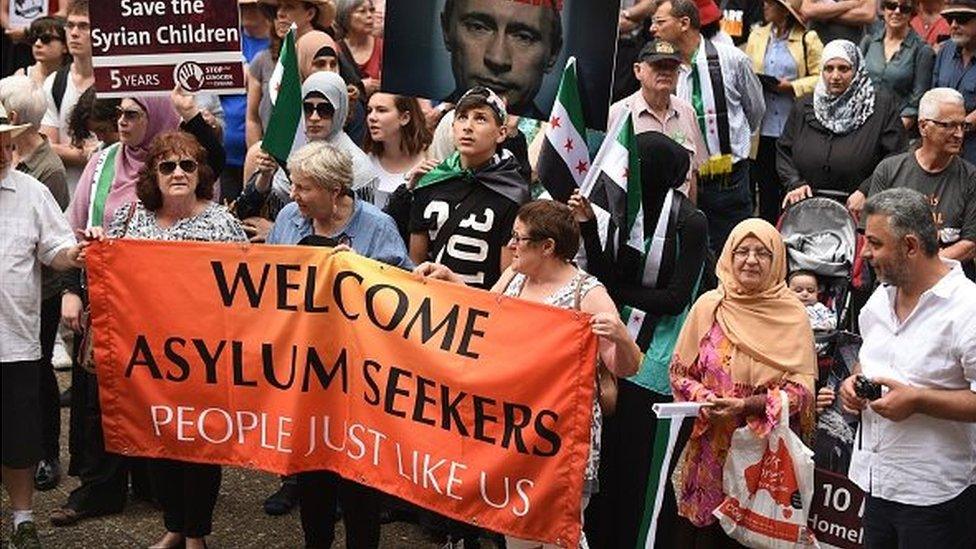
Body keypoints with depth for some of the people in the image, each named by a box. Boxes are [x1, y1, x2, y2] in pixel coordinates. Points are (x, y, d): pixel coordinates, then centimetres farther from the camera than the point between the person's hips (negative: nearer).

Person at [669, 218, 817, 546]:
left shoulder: (793, 315, -2)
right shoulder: (708, 306, 2)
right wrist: (703, 398, -13)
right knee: (707, 534, 4)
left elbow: (802, 388, -6)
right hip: (711, 451, 1)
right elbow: (680, 372, 7)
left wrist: (748, 405, -18)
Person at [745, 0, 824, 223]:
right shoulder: (757, 37, 12)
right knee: (766, 189, 8)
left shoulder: (808, 40, -2)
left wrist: (792, 86, -14)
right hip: (763, 129, 4)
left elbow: (821, 77, -4)